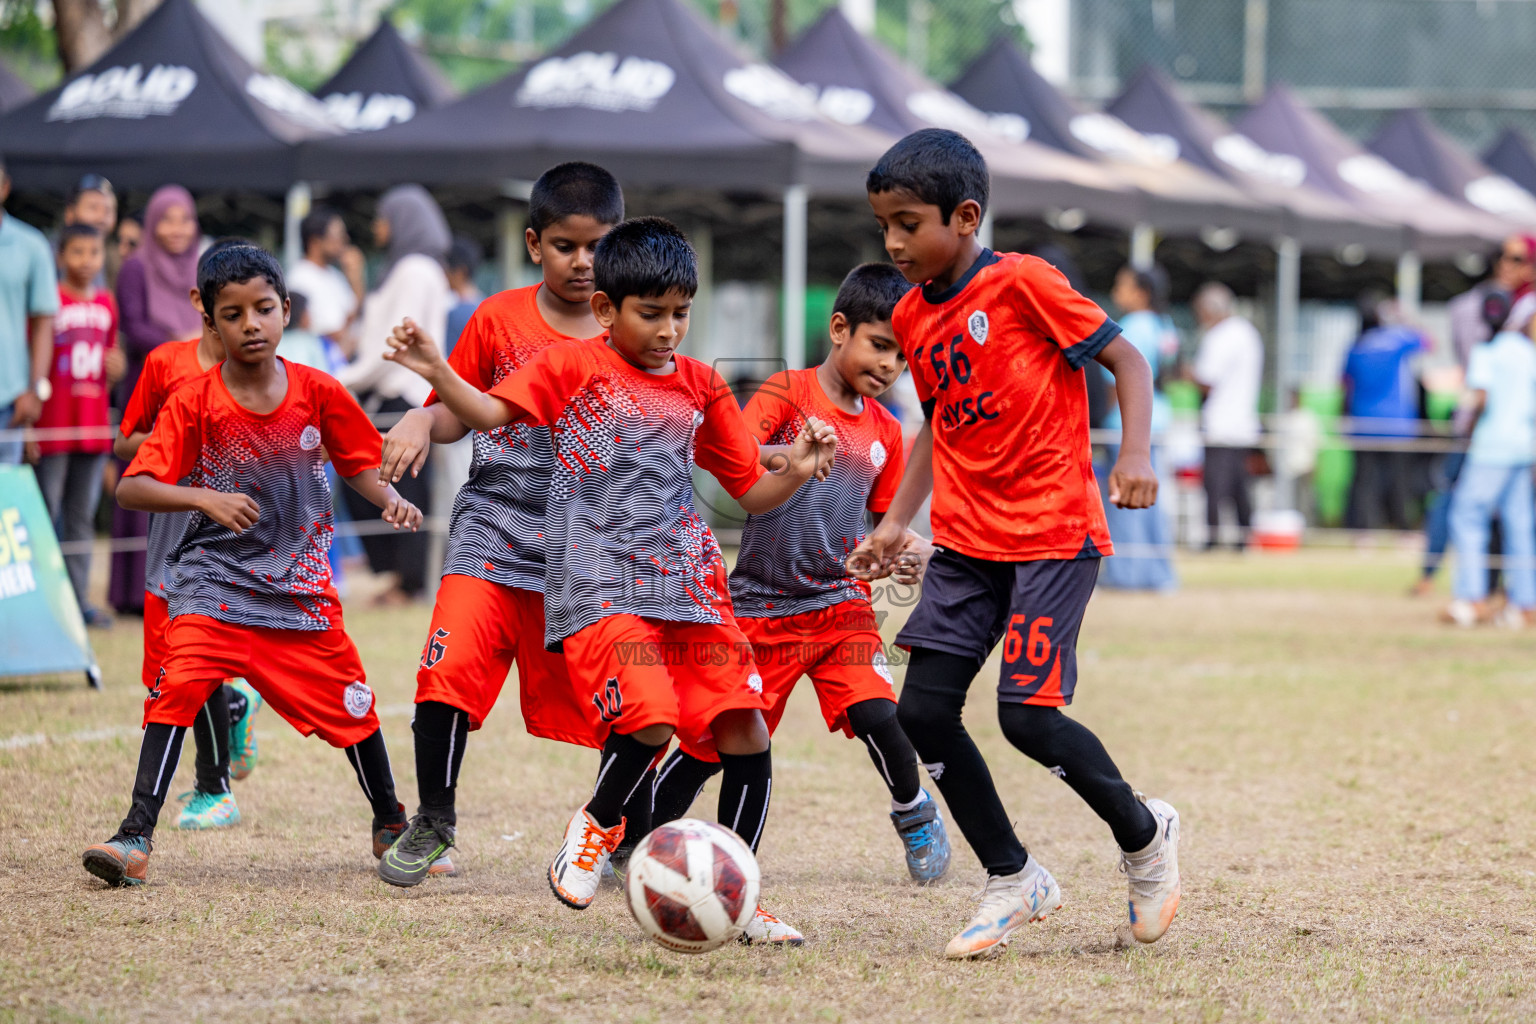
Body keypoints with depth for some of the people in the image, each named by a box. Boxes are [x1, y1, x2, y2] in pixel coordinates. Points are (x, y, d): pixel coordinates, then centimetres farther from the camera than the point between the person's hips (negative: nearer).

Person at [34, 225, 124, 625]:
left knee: (83, 514, 10)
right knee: (46, 513, -4)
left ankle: (79, 598, 14)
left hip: (94, 423, 6)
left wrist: (116, 367, 0)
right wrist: (30, 419, -13)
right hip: (54, 424, -6)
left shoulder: (106, 304, 11)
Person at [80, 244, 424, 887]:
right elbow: (132, 488, -17)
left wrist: (390, 500, -12)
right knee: (180, 684, -23)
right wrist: (203, 497, -32)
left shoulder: (319, 393, -4)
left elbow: (358, 464, 9)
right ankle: (136, 836, -22)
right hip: (215, 576, -2)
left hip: (302, 585, 2)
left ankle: (391, 825, 33)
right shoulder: (193, 403, -11)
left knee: (352, 704, 7)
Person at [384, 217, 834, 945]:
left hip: (690, 584, 5)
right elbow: (490, 412, -7)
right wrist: (437, 373, -24)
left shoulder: (701, 386, 16)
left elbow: (751, 491, 20)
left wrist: (796, 473, 0)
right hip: (599, 582, -5)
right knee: (650, 719, -25)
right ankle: (597, 824, 7)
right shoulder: (572, 366, 5)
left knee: (746, 737, -4)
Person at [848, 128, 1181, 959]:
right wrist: (895, 524, 15)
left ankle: (1145, 835, 14)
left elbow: (1125, 359, -9)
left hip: (1053, 535, -7)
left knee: (1027, 715, -13)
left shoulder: (1023, 284, -12)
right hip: (966, 541, 7)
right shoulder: (912, 315, 8)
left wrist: (1135, 454, -23)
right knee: (923, 709, -3)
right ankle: (1013, 882, 13)